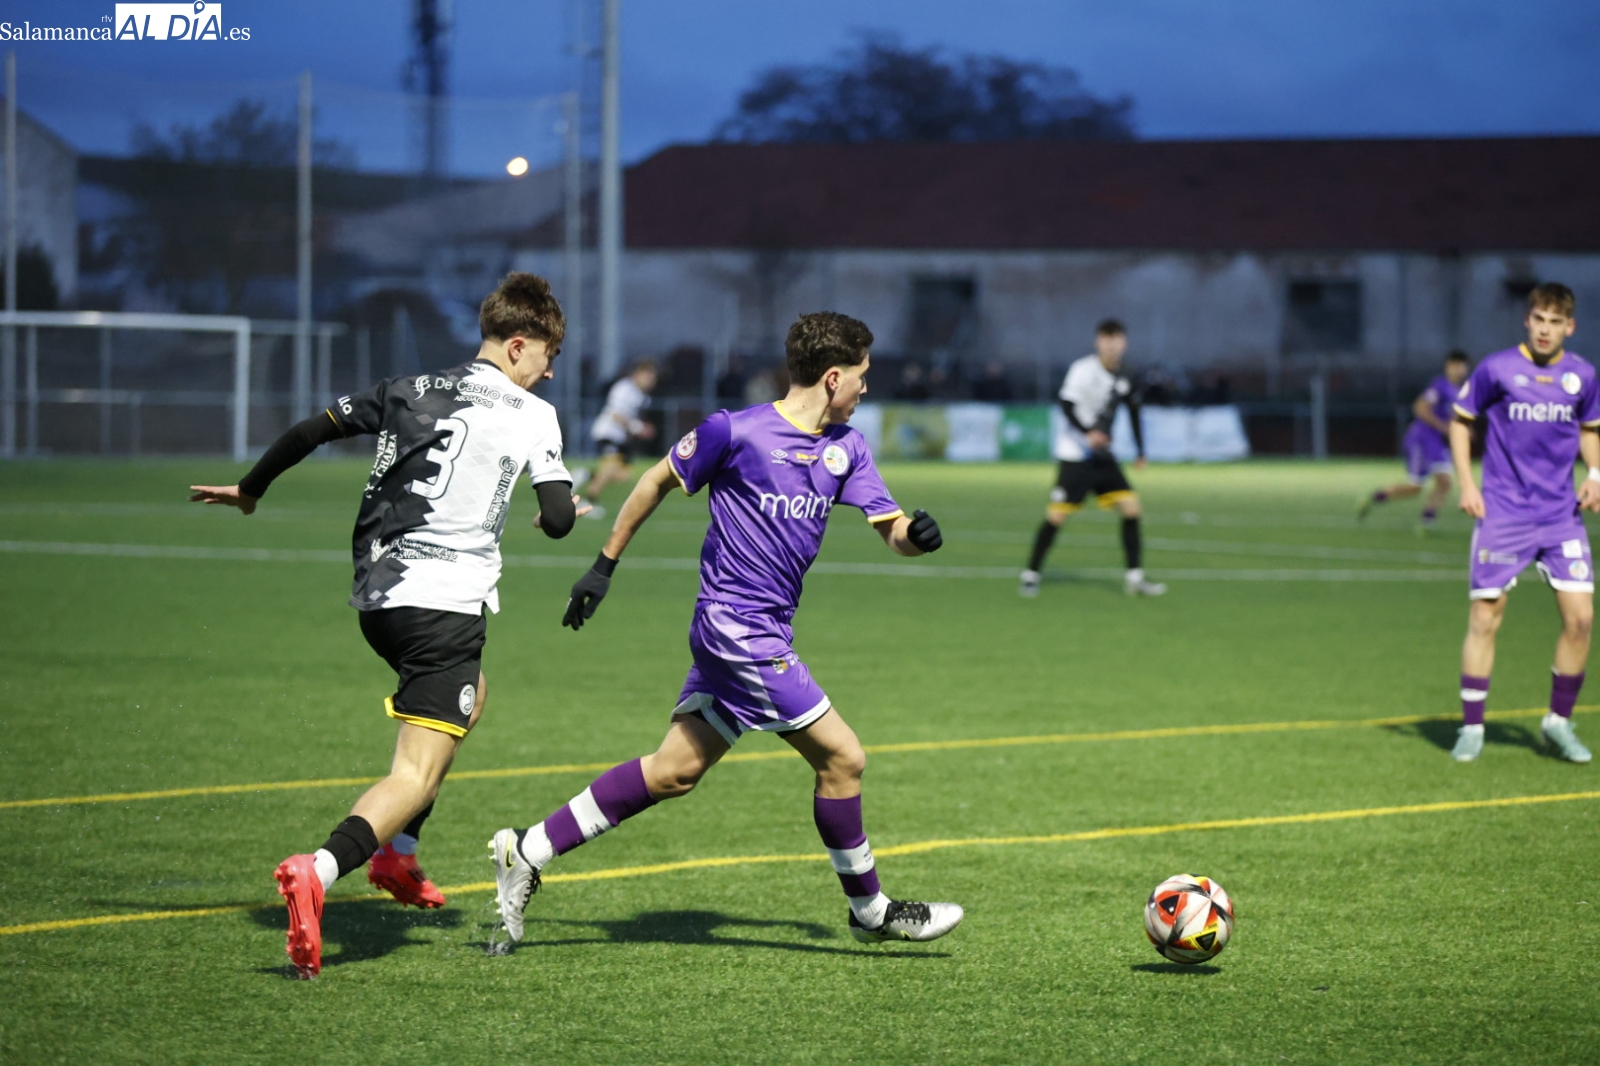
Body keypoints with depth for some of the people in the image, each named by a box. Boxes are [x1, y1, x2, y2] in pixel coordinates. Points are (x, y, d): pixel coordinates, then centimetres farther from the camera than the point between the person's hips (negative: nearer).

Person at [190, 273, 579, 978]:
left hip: (376, 599, 7)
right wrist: (559, 515, 15)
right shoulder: (532, 416, -3)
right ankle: (320, 871, -38)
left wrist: (249, 489, 28)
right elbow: (558, 518, -9)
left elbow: (309, 432, 14)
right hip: (444, 604, -7)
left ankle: (398, 855, 35)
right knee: (418, 775, -11)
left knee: (467, 700, 35)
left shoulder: (412, 391, 12)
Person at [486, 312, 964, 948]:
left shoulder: (845, 447, 9)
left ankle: (527, 852, 13)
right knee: (841, 757, -5)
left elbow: (890, 530, 9)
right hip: (738, 629, -8)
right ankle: (871, 911, 10)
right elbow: (659, 481, 1)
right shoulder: (736, 432, -11)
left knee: (674, 772, 8)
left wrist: (915, 535, -16)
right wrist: (605, 565, 7)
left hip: (762, 637, 8)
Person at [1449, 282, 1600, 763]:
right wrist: (1466, 483, -4)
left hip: (1561, 514, 3)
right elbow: (1460, 421, 5)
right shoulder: (1496, 369, -6)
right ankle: (1472, 727, 9)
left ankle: (1559, 722, 12)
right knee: (1485, 618, -3)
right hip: (1503, 515, -3)